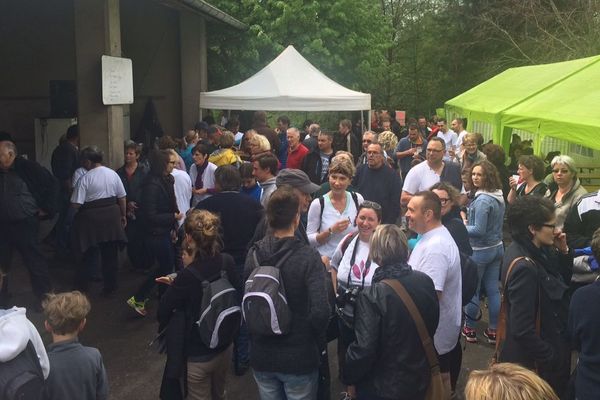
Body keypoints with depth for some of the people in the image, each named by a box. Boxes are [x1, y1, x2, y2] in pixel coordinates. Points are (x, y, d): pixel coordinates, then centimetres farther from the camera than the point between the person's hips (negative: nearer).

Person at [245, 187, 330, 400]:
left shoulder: (254, 255, -5)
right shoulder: (308, 256, -18)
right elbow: (320, 311, -24)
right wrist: (316, 342, -5)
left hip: (261, 357, 4)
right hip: (299, 358, -4)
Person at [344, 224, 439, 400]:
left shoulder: (371, 295, -27)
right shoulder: (425, 281, -10)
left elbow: (364, 350, -25)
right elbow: (433, 323, 6)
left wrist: (349, 375, -7)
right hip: (420, 380, 5)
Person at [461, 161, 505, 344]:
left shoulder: (482, 200, -23)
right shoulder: (499, 196, 5)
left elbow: (479, 231, -24)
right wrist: (469, 222, 15)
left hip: (480, 251, -8)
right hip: (497, 248, 8)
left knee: (472, 290, 6)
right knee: (493, 290, 12)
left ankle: (469, 329, 18)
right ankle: (493, 330, 20)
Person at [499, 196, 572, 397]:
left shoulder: (534, 252, -2)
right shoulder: (524, 267, -31)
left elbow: (563, 281, 12)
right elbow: (523, 330, -31)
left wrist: (563, 252, -5)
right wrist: (552, 359, -18)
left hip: (548, 344, 9)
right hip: (536, 362, -9)